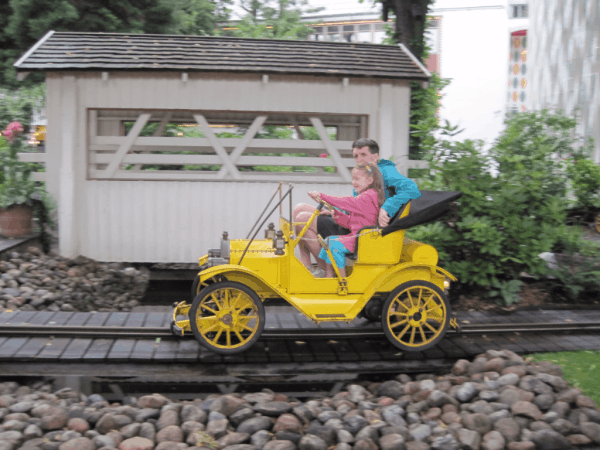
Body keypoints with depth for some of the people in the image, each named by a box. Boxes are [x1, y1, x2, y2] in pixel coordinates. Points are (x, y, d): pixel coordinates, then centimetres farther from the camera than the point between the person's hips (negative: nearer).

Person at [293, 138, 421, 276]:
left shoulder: (385, 171, -11)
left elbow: (411, 189, -27)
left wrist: (386, 208, -37)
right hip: (351, 225, 10)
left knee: (302, 219, -15)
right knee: (299, 209, 11)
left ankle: (324, 269, -3)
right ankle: (306, 266, 6)